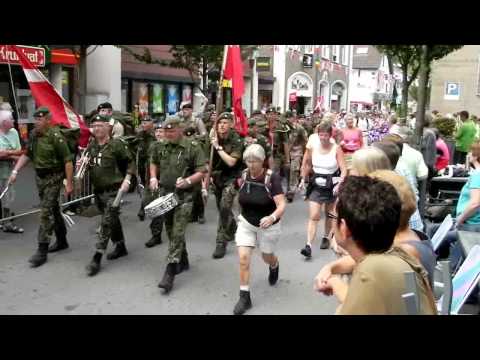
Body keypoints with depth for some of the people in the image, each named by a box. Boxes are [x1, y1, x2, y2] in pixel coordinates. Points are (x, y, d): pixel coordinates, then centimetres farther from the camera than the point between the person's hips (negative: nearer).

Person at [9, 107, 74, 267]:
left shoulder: (56, 136, -18)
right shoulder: (34, 134, 4)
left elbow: (68, 160, -17)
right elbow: (27, 155, 14)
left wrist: (69, 183, -18)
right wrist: (15, 171, 4)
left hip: (53, 178, -7)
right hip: (39, 177, 7)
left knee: (46, 212, -9)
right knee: (53, 209, 18)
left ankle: (42, 251, -3)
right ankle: (62, 241, 34)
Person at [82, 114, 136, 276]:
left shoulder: (117, 144, -10)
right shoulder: (91, 145, 8)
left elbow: (131, 162, -3)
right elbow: (87, 164, 22)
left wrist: (127, 180, -13)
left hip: (113, 190, -7)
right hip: (98, 190, 7)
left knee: (106, 222, -9)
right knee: (112, 220, 19)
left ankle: (97, 258, -7)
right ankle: (120, 247, 35)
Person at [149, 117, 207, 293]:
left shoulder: (193, 147, -10)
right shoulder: (160, 146, 5)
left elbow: (202, 171, -9)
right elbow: (154, 162, 23)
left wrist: (188, 180, -25)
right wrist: (153, 177, 6)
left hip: (184, 195, -6)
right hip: (164, 193, 6)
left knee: (177, 233, -9)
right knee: (171, 231, 16)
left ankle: (170, 273, -6)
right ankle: (183, 261, 37)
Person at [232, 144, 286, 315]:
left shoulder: (272, 178, -25)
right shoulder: (243, 175, -10)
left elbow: (282, 205, -32)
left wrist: (272, 217, -49)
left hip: (268, 225, -3)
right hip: (246, 223, 3)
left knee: (267, 257, 19)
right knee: (243, 258, -7)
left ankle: (274, 266, 57)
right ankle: (245, 296, 5)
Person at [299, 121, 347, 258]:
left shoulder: (336, 149, -13)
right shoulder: (312, 147, -6)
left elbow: (344, 169, -16)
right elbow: (306, 163, 11)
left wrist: (339, 184, -29)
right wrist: (303, 179, 11)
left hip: (332, 185, -1)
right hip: (316, 185, 1)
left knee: (329, 214, 18)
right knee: (313, 216, -9)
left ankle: (326, 238, 40)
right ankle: (308, 246, -14)